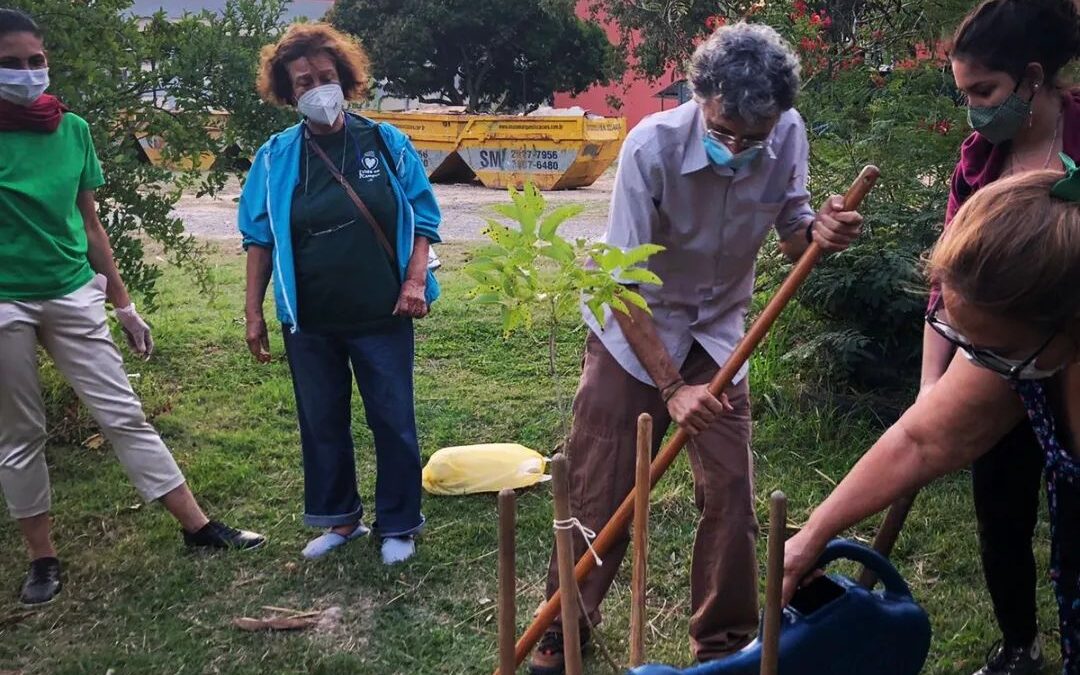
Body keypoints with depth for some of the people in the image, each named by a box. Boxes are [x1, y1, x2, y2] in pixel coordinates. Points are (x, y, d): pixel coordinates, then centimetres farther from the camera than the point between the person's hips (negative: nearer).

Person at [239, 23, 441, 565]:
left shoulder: (385, 143, -3)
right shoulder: (276, 157, -1)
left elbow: (422, 218, 1)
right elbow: (260, 239, 4)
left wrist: (415, 281, -11)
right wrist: (254, 312, 2)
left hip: (381, 317, -1)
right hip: (309, 322, 2)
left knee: (393, 423, 7)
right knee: (322, 424, 14)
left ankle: (399, 525, 24)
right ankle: (340, 518, 33)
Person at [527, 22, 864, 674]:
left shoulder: (788, 135, -15)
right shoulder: (652, 146, -28)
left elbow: (792, 237, -5)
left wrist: (820, 231, -29)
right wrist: (671, 387, -28)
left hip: (718, 332, 4)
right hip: (633, 327, -3)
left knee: (731, 492, 2)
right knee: (600, 488, 3)